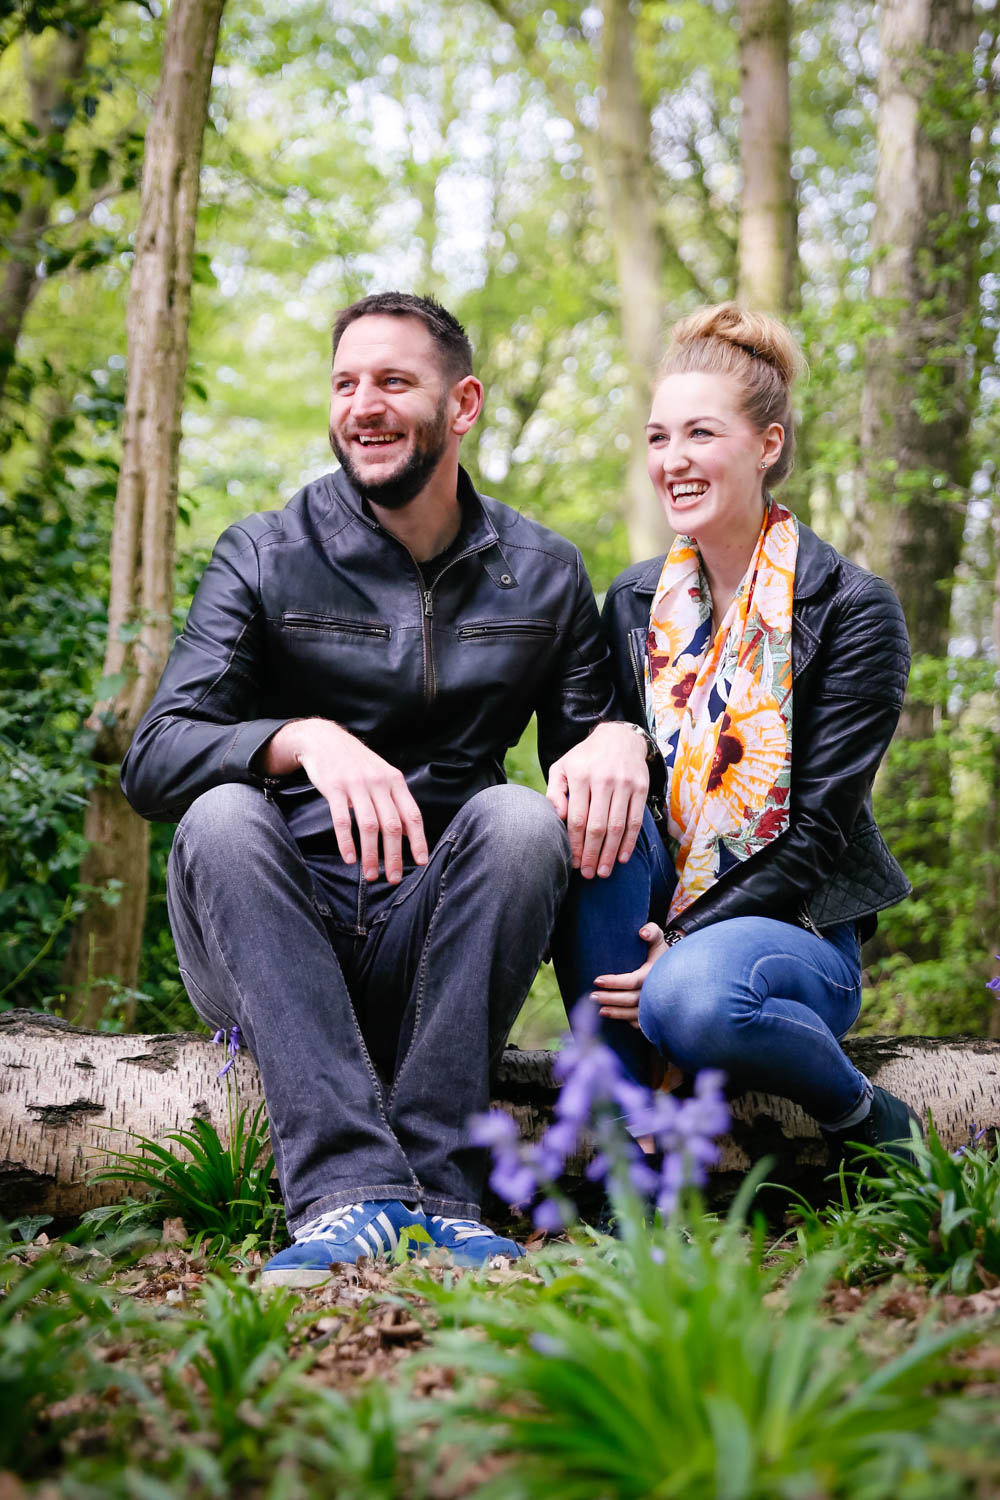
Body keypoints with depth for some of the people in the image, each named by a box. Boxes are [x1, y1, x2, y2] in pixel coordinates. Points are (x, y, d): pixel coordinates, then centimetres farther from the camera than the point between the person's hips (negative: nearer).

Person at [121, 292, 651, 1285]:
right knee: (221, 816, -30)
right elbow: (154, 757, -11)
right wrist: (307, 741, -32)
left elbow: (583, 738, 11)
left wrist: (618, 738, -16)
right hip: (264, 943, -1)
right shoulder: (263, 558, 0)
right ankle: (346, 1191, -42)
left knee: (520, 818, -27)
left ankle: (436, 1192, -31)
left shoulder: (541, 575, 8)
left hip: (429, 936, 1)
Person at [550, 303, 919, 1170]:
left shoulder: (855, 611, -8)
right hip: (663, 914, 5)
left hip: (796, 924, -4)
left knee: (692, 998, -37)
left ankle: (868, 1120, -4)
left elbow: (817, 827, -12)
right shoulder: (635, 603, 8)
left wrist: (682, 939, -21)